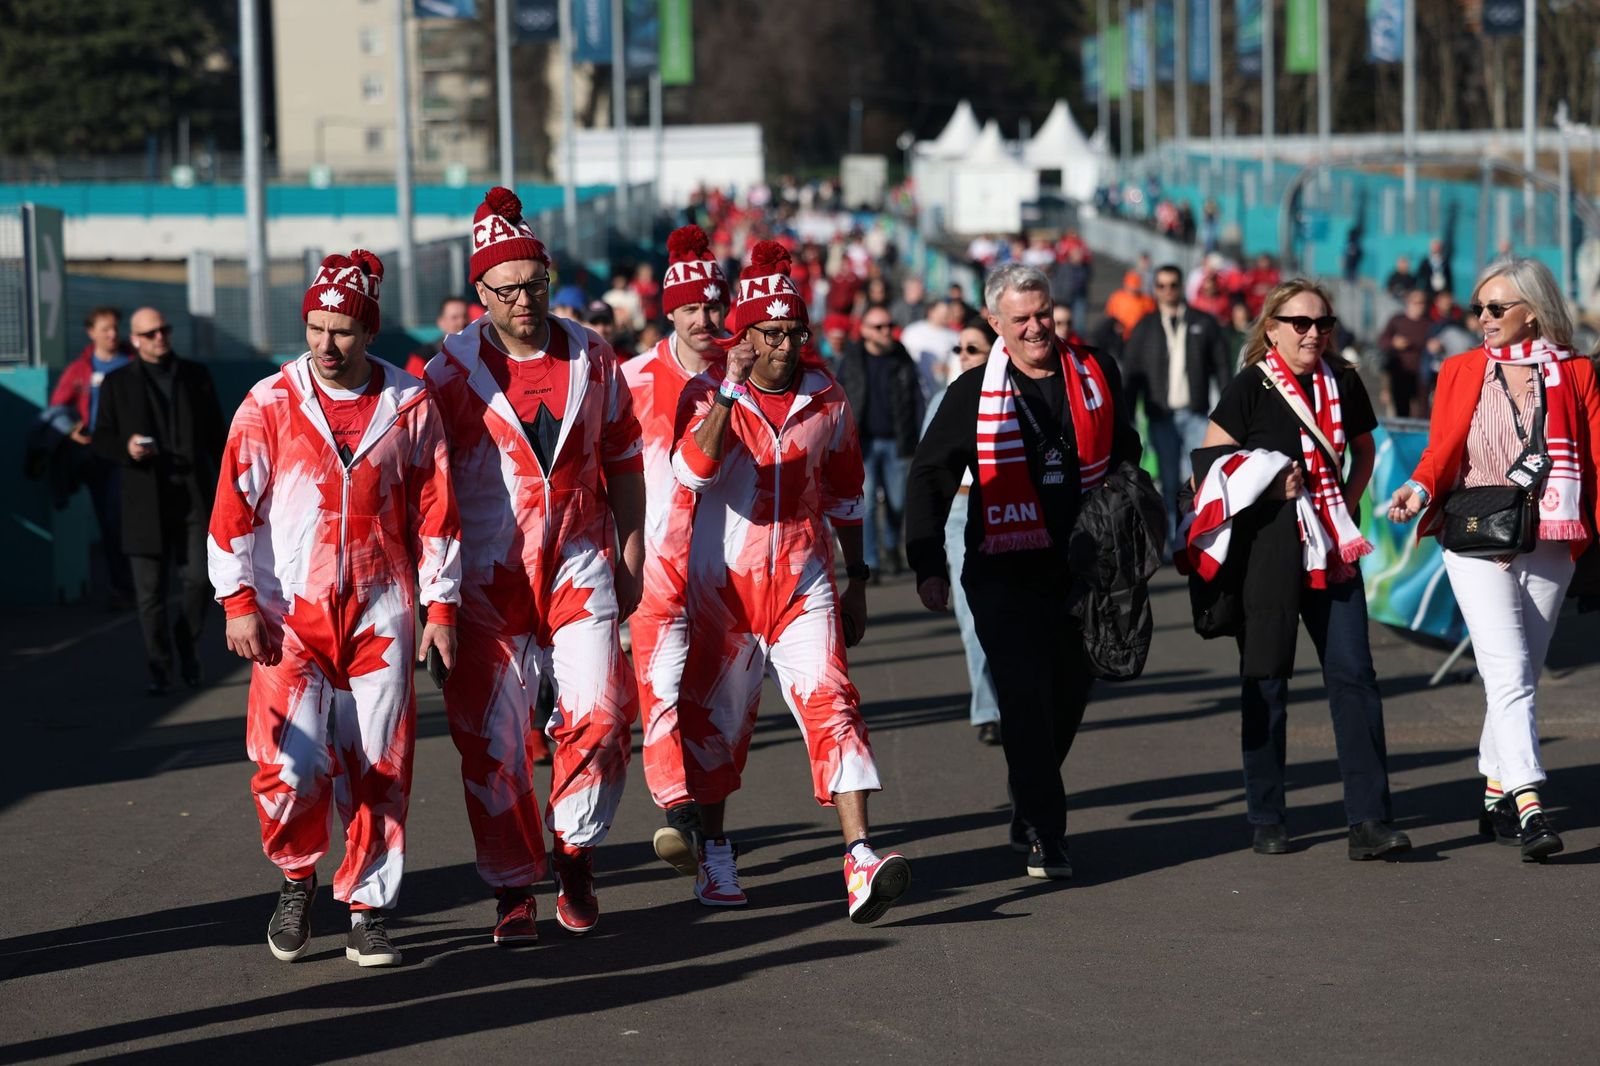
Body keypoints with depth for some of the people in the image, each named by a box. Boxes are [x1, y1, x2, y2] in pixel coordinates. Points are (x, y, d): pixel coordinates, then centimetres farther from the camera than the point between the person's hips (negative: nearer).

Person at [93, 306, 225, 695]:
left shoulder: (196, 376, 12)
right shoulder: (117, 383, 8)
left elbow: (216, 434, 13)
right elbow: (101, 439, 8)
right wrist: (126, 449, -14)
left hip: (194, 498, 1)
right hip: (145, 501, -1)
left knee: (200, 577, -7)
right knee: (150, 590, -1)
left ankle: (187, 641, 20)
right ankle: (160, 667, 10)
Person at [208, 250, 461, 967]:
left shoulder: (410, 405, 3)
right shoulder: (269, 404, 0)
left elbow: (434, 508, 8)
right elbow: (235, 504, -1)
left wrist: (440, 608, 6)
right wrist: (238, 601, -7)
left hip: (380, 612, 1)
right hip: (290, 612, -1)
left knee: (377, 767, 2)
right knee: (290, 761, -12)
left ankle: (366, 909, 14)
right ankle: (296, 880, 13)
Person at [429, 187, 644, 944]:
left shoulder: (591, 358, 5)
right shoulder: (451, 373, -3)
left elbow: (623, 460, 14)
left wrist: (630, 554, 11)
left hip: (579, 566, 2)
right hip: (488, 576, -2)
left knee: (599, 713, -10)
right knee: (493, 738, -1)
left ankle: (574, 850, 12)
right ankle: (512, 889, 10)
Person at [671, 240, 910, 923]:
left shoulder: (825, 398, 4)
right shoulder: (707, 394, -6)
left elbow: (843, 494, 16)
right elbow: (692, 472, -26)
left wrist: (856, 581, 16)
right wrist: (730, 389, -32)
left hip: (803, 582, 1)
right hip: (722, 580, -1)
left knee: (831, 706, -13)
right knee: (714, 719, 9)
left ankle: (859, 859, -21)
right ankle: (716, 855, 28)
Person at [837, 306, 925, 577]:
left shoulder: (902, 360, 6)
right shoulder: (852, 360, 4)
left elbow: (916, 399, 6)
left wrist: (914, 439, -1)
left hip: (895, 442, 1)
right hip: (864, 443, -1)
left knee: (896, 501, 8)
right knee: (866, 504, -6)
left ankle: (891, 547, 34)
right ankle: (870, 562, -2)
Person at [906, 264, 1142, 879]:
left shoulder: (1095, 376, 7)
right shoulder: (974, 394, -1)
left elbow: (1125, 459, 20)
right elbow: (929, 478, 2)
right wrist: (928, 566, -4)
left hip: (1083, 569, 4)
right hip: (1005, 574, -3)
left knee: (1070, 695, 9)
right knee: (1026, 697, -13)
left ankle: (1030, 813, 28)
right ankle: (1046, 834, -10)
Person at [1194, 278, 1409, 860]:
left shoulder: (1343, 383, 7)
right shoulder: (1249, 389, -5)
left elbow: (1363, 451, 24)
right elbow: (1208, 469, -4)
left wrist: (1347, 506, 12)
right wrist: (1270, 487, -11)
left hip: (1331, 548, 4)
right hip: (1265, 548, -3)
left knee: (1353, 674, -5)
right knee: (1265, 681, 4)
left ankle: (1368, 819, -5)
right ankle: (1267, 820, 15)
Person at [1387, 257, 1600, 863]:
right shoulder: (1461, 371, 9)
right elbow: (1442, 449, 6)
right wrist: (1422, 488, -15)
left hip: (1550, 547, 1)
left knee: (1520, 674, 8)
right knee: (1510, 674, -13)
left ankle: (1496, 796, 20)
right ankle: (1529, 810, -22)